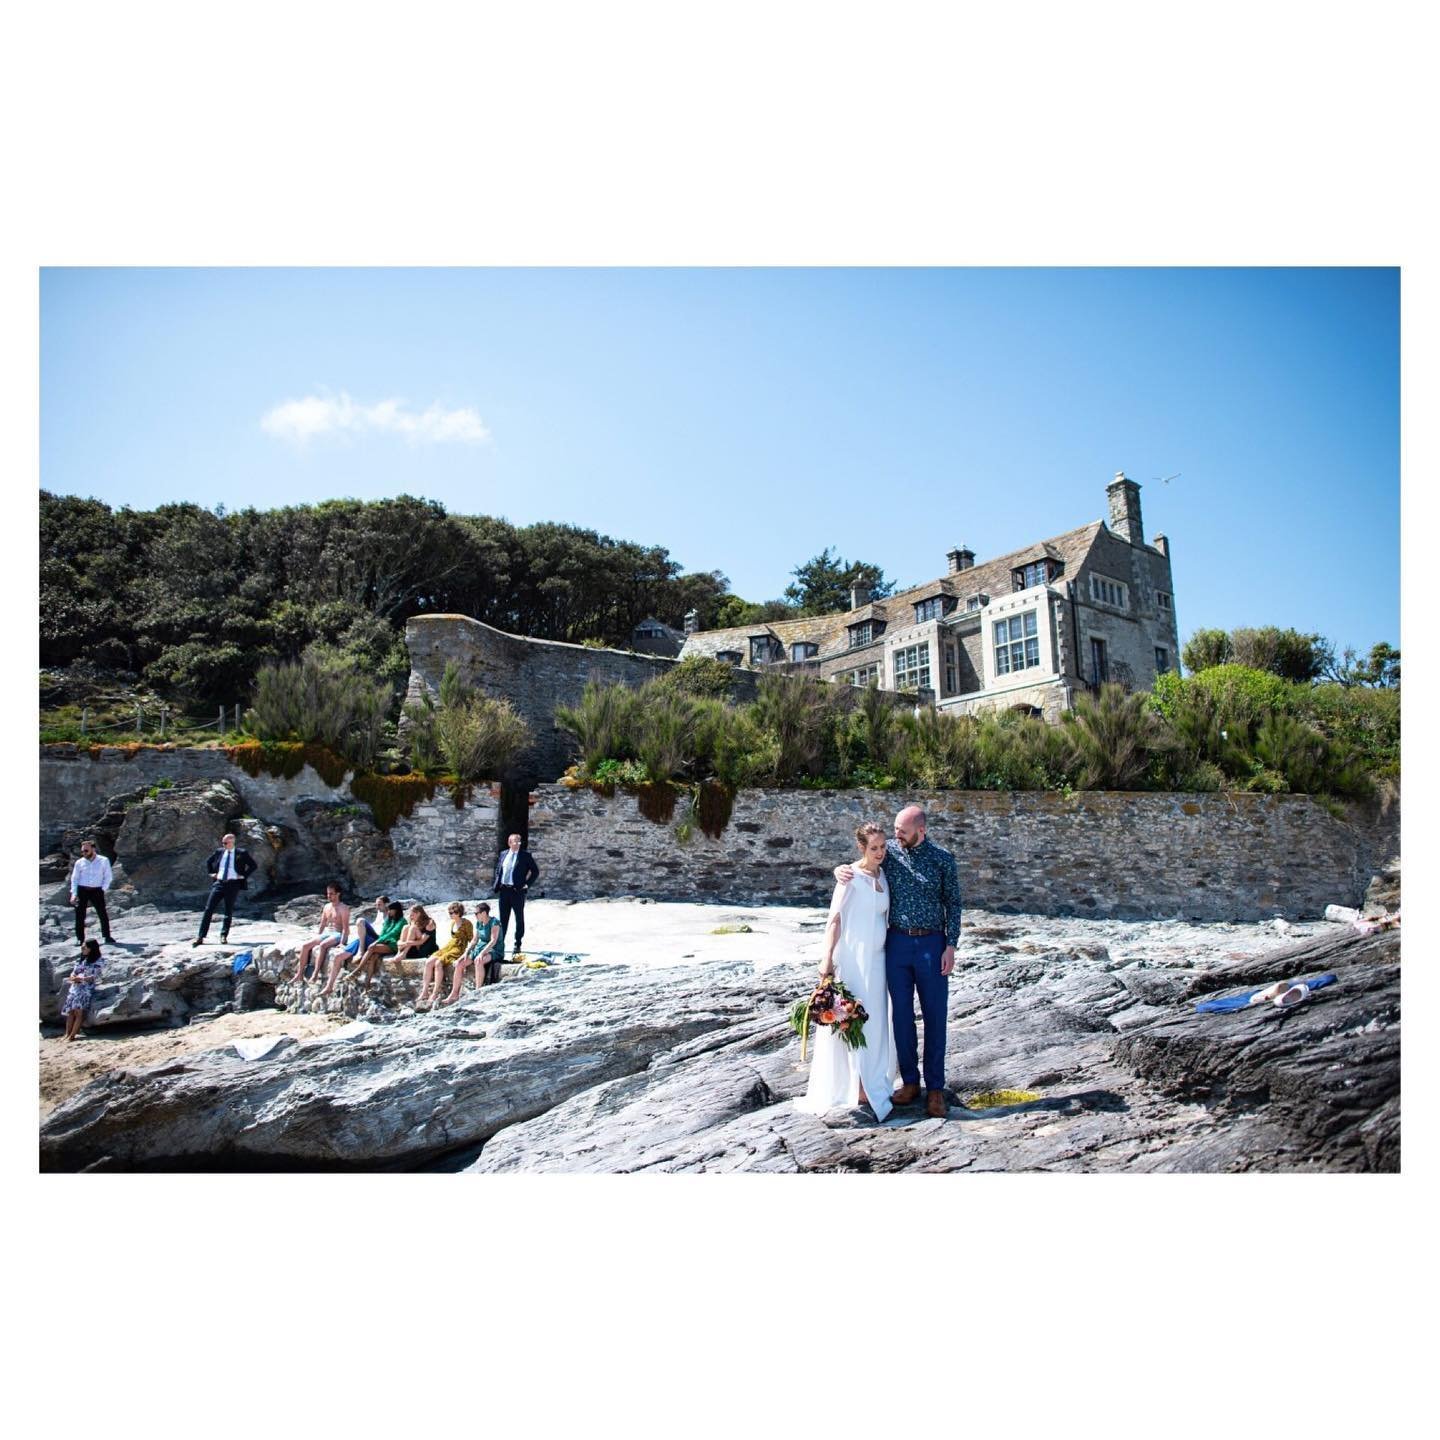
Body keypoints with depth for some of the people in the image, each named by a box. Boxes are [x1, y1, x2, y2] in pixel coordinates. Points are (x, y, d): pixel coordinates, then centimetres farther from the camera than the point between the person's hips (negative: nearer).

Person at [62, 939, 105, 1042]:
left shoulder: (98, 962, 0)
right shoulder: (81, 960, 20)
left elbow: (94, 977, -7)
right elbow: (73, 973, 18)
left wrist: (80, 978, -13)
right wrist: (73, 977, -4)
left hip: (87, 988, -6)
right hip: (75, 987, 6)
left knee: (79, 1011, -18)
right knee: (70, 1011, -8)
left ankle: (72, 1035, -17)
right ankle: (67, 1034, -6)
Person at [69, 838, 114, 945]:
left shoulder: (103, 861, 2)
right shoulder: (79, 862, 5)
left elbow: (108, 877, 4)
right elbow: (74, 878, 8)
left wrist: (103, 889, -7)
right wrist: (74, 893, -2)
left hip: (97, 891, -1)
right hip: (82, 890, 1)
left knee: (103, 914, -2)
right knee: (80, 916, 1)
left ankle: (107, 937, 8)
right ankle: (80, 939, 10)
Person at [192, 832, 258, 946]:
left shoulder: (242, 853, -2)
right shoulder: (219, 852, 8)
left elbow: (253, 865, 1)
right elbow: (208, 862, 25)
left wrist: (243, 875, -6)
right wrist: (212, 873, 12)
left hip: (233, 884, -3)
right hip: (219, 883, 3)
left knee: (229, 912, 3)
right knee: (208, 909, -3)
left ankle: (224, 936, 12)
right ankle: (200, 937, 0)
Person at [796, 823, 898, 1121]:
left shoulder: (883, 874, 9)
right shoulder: (852, 876, -10)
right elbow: (834, 918, -12)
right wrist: (827, 958, -19)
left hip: (877, 958, 7)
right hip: (853, 957, -7)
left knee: (876, 1022, 11)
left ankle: (871, 1083, 23)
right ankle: (862, 1088, 8)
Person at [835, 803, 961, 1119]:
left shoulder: (943, 859, -3)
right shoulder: (888, 851, 1)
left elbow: (953, 902, 1)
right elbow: (860, 866, 12)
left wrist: (951, 946, -6)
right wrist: (840, 869, -13)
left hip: (932, 944, -2)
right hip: (897, 943, 2)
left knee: (935, 1017, 2)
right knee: (902, 1015, 7)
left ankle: (935, 1089, 12)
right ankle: (910, 1082, 20)